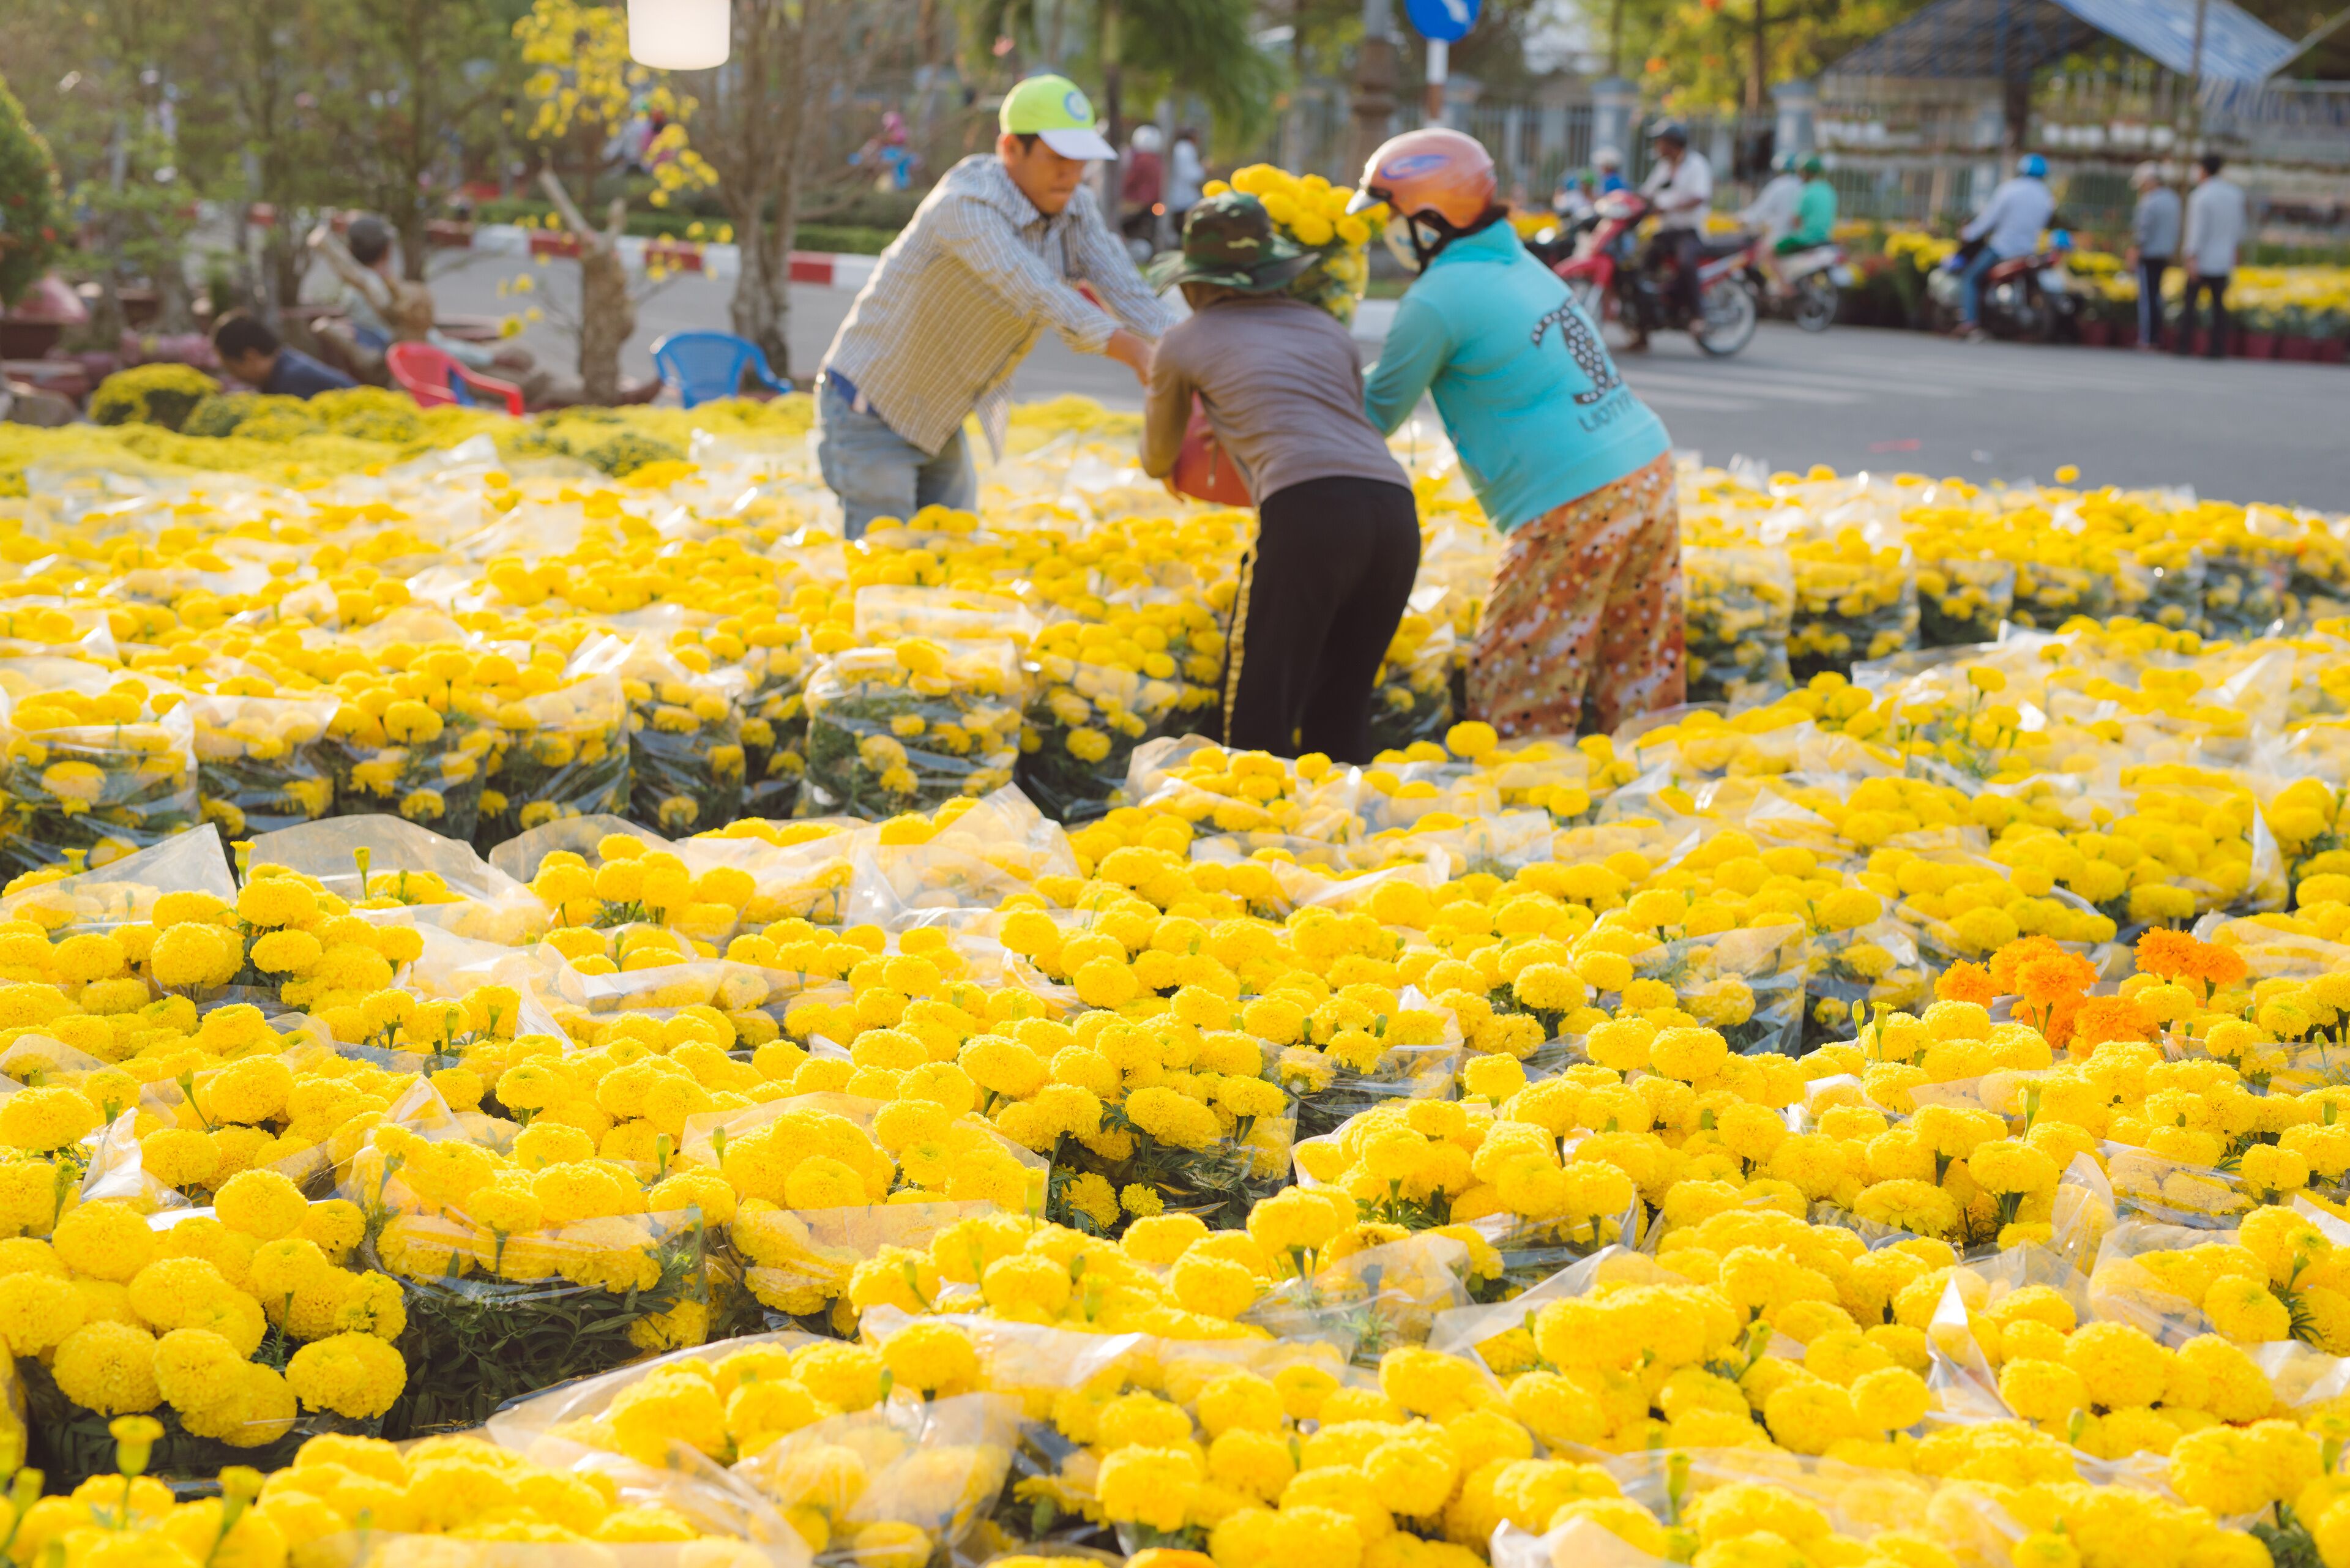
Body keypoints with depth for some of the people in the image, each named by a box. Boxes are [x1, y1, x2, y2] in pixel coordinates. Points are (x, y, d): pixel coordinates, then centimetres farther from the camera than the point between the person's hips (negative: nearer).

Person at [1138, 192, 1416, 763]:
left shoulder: (1183, 342, 20)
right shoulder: (1328, 327, 30)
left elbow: (1157, 460, 36)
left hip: (1307, 509, -5)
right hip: (1396, 507, 5)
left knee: (1258, 714, -1)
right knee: (1340, 710, 15)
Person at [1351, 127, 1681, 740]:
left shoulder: (1438, 302, -10)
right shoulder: (1516, 261, 17)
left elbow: (1376, 414, 1)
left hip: (1573, 502, -9)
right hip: (1648, 466, 9)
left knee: (1519, 701, 0)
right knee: (1639, 677, 13)